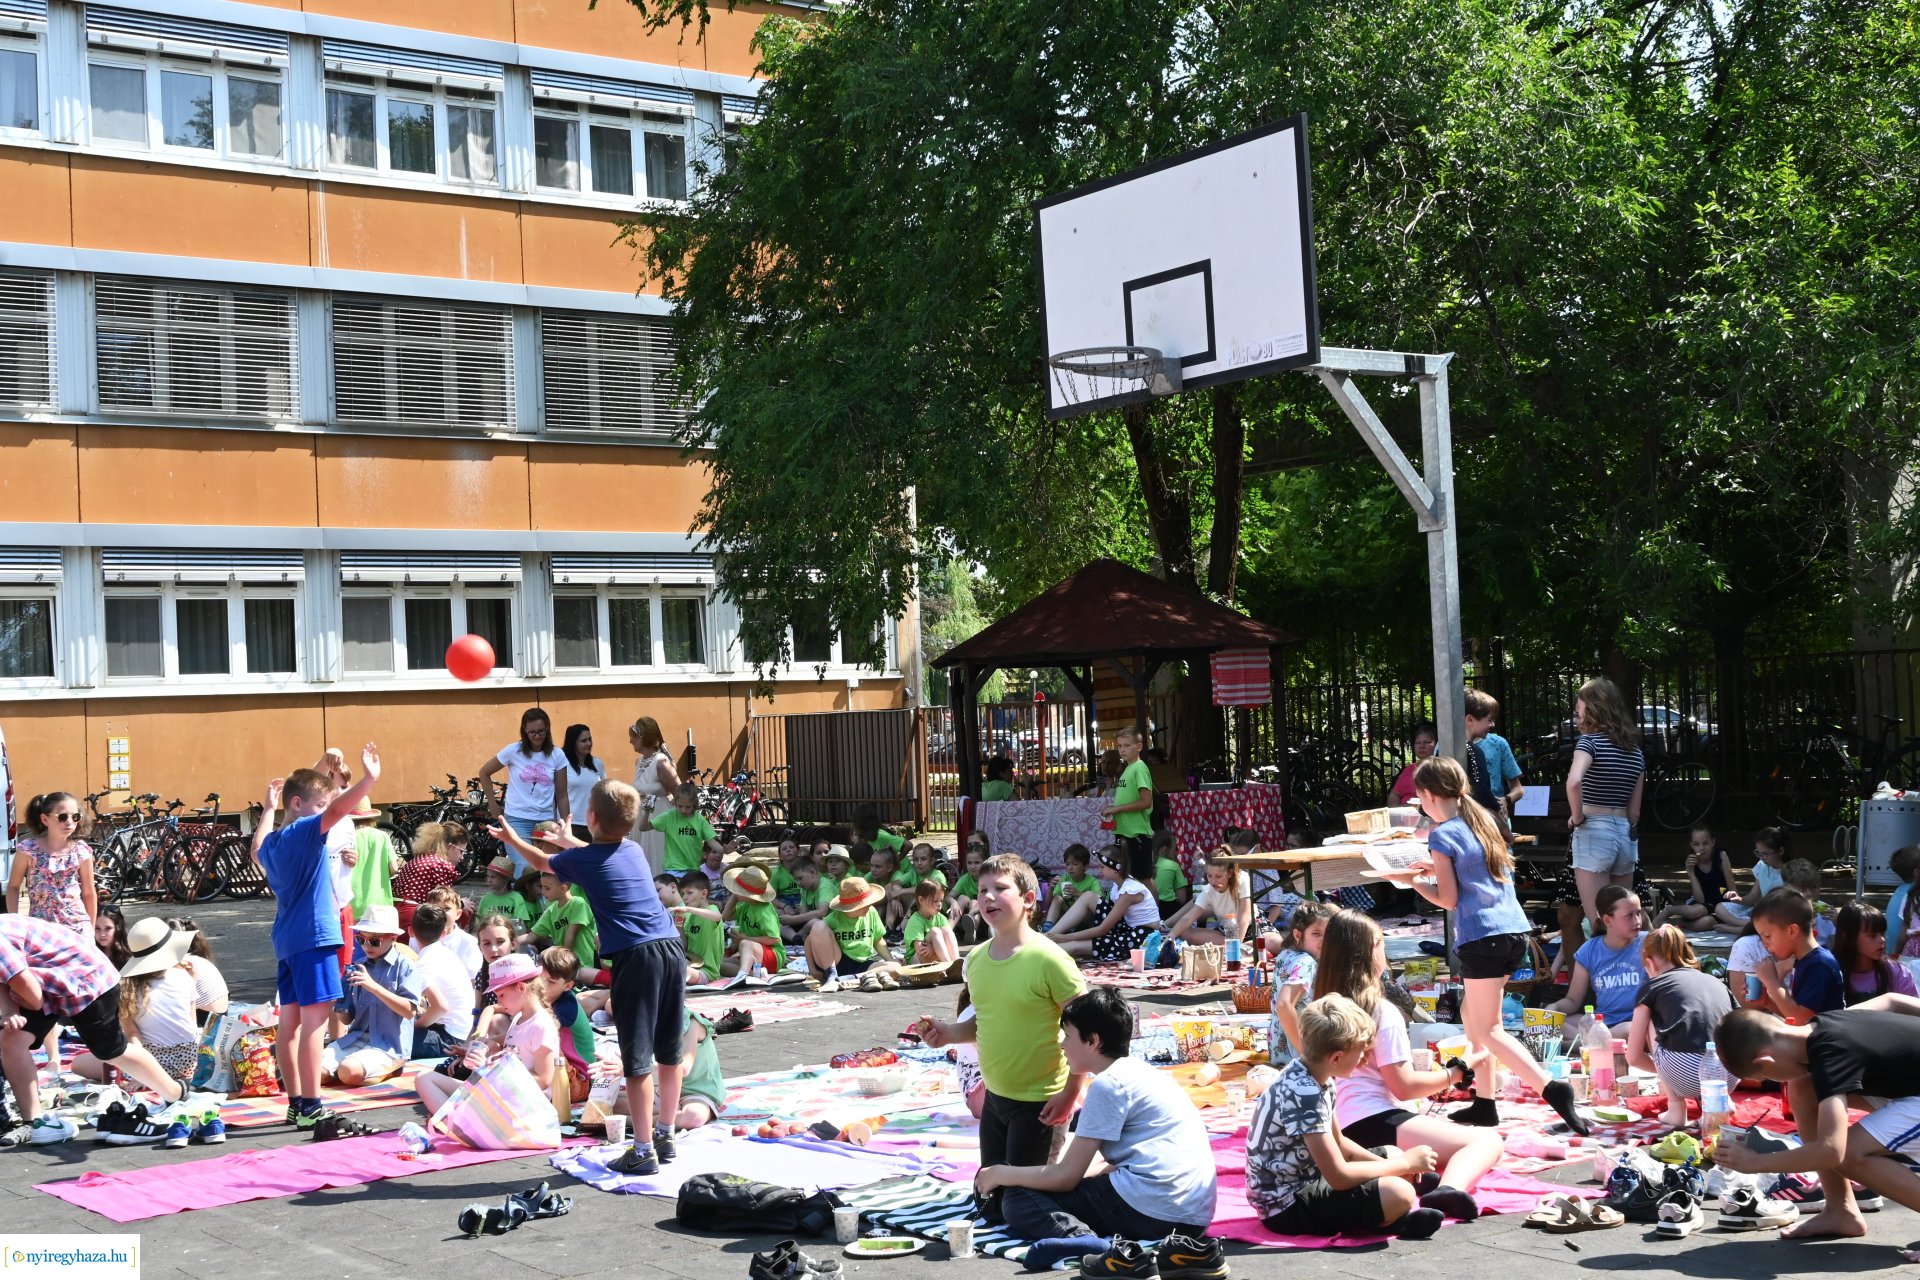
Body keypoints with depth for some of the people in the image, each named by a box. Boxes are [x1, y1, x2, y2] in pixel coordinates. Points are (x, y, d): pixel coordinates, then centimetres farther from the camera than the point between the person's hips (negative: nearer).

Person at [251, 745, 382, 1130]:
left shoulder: (272, 842, 14)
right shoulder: (304, 832, -12)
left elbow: (258, 852, 39)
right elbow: (337, 810, -31)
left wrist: (268, 808, 46)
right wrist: (368, 780, -45)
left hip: (284, 941, 10)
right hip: (313, 937, -10)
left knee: (290, 1020, 11)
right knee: (315, 1019, -10)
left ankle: (294, 1103, 17)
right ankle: (311, 1107, -13)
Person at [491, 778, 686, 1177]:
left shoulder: (581, 859, 1)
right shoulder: (634, 850, 16)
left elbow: (542, 862, 25)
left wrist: (513, 839, 43)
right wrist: (569, 840, 58)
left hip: (635, 957, -6)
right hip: (672, 948, 6)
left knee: (637, 1059, -3)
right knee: (669, 1052, 15)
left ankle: (643, 1151, -2)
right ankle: (665, 1136, 25)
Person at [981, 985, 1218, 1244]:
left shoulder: (1109, 1083, -6)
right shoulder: (1139, 1073, 21)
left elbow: (1065, 1177, -5)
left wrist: (1001, 1174, 10)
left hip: (1148, 1209, -10)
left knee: (1019, 1200, 2)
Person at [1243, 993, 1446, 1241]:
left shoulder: (1309, 1074, 3)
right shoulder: (1304, 1095, -27)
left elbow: (1337, 1142, 16)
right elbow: (1340, 1177, -26)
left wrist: (1401, 1162, 2)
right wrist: (1405, 1164, -13)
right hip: (1288, 1205, -11)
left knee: (1393, 1154, 19)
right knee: (1399, 1194, -28)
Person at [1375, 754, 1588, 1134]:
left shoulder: (1442, 835, -7)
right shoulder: (1483, 819, 14)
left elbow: (1448, 899, -6)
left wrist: (1412, 880, 7)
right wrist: (1436, 868, 19)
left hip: (1482, 938, -8)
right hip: (1514, 931, 8)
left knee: (1488, 1030, -4)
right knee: (1472, 1013, 19)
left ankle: (1552, 1090, -20)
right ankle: (1483, 1103, 18)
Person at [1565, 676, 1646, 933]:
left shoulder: (1590, 741, -9)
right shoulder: (1635, 750, 12)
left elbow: (1574, 781, -29)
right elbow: (1634, 810, 13)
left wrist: (1577, 816, -15)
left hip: (1593, 832, -7)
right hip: (1625, 833, 7)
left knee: (1599, 923, -6)